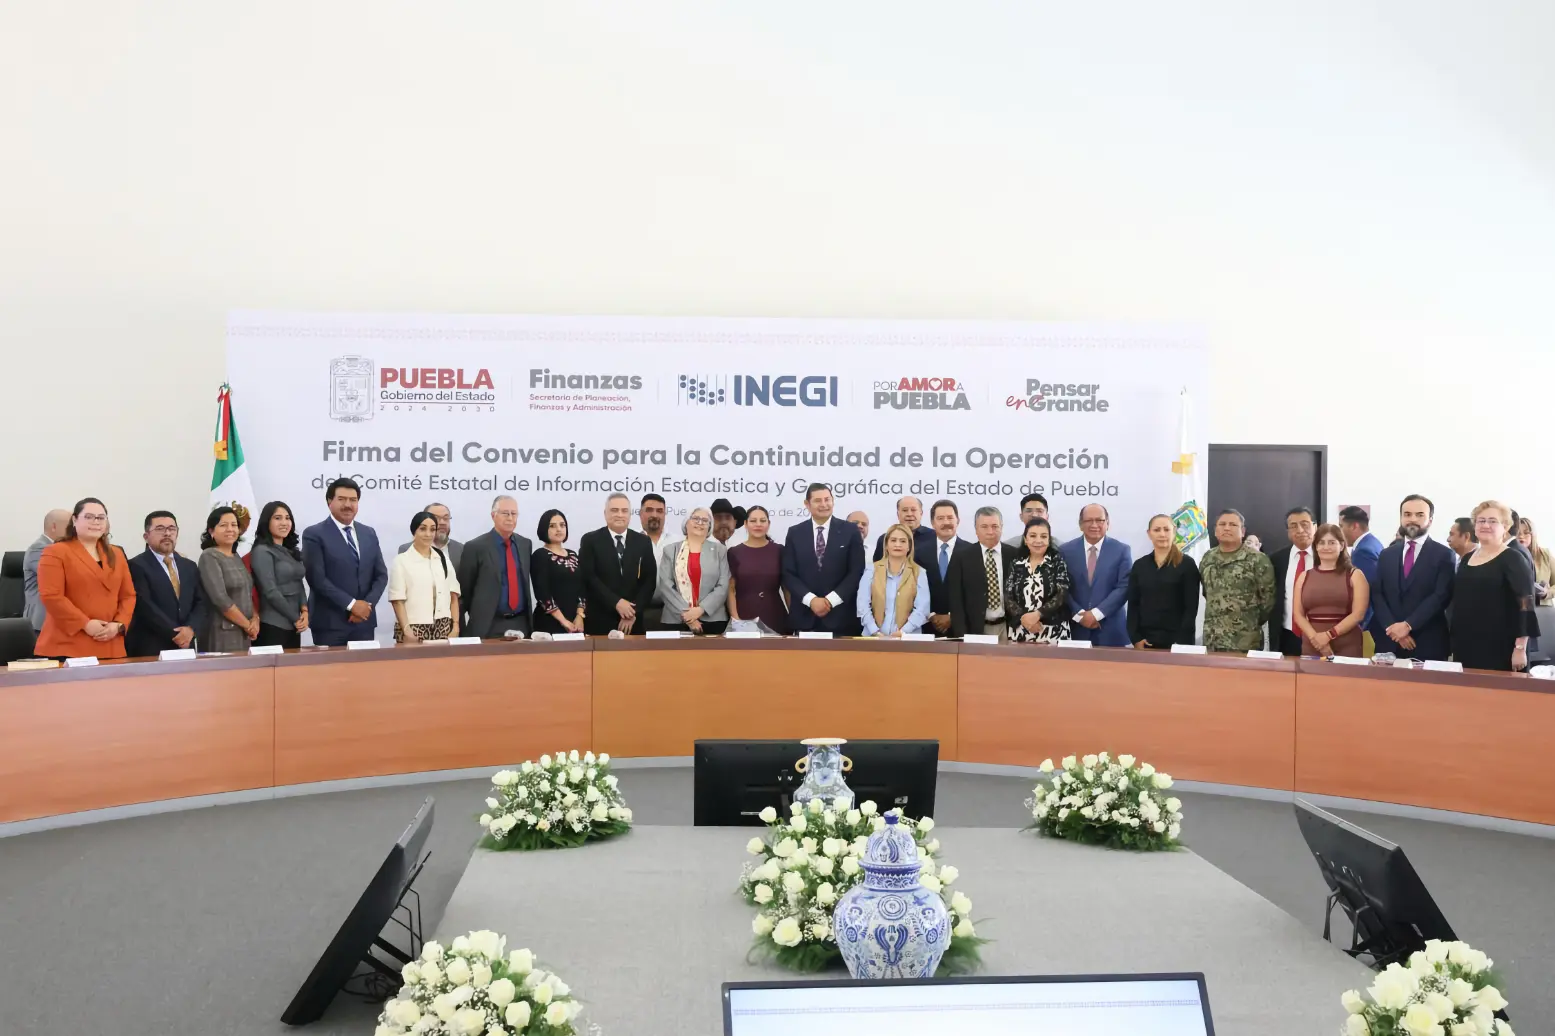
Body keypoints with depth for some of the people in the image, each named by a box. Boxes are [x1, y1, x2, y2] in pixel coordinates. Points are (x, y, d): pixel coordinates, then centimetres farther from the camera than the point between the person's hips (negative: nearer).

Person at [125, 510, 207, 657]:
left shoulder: (190, 567, 15)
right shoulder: (136, 566, -4)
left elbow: (200, 603, 8)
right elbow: (145, 606, -14)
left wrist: (190, 628, -11)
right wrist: (174, 634, -17)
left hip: (184, 648, 5)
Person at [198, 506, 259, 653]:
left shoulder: (236, 557, 13)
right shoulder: (209, 557, -9)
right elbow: (220, 599, -17)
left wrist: (255, 619, -3)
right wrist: (248, 625, -11)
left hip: (244, 634, 7)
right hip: (221, 634, -7)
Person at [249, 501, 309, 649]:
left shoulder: (291, 551, 15)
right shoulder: (262, 551, -9)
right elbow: (270, 591, -14)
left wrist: (304, 611, -5)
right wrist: (295, 618, -9)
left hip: (293, 626, 7)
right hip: (272, 626, -7)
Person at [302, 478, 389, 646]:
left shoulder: (369, 533, 13)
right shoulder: (314, 534, -4)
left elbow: (381, 575, 11)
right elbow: (317, 578, -12)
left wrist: (368, 604, -7)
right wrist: (351, 604, -15)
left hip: (364, 621, 5)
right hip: (329, 623, -5)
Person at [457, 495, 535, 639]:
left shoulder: (525, 544, 11)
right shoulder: (475, 547, -6)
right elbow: (464, 591, -2)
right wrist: (461, 628, 1)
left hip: (521, 624, 5)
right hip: (488, 627, -4)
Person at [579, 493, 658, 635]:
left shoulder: (643, 542, 8)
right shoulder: (590, 540, 1)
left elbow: (649, 580, 3)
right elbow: (589, 577, -8)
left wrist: (634, 612, -8)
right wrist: (616, 602, -15)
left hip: (634, 622, 2)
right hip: (599, 621, -2)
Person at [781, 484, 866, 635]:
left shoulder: (850, 531, 3)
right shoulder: (795, 533, 7)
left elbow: (857, 571, -2)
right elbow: (788, 574, 3)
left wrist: (831, 600, -11)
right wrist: (811, 599, -12)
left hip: (840, 616, -1)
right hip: (804, 617, 1)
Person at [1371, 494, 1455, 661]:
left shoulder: (1444, 555, 0)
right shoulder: (1387, 555, 12)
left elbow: (1441, 596, -10)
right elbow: (1377, 595, 4)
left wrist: (1408, 625, -17)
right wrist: (1393, 628, -11)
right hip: (1390, 644, 3)